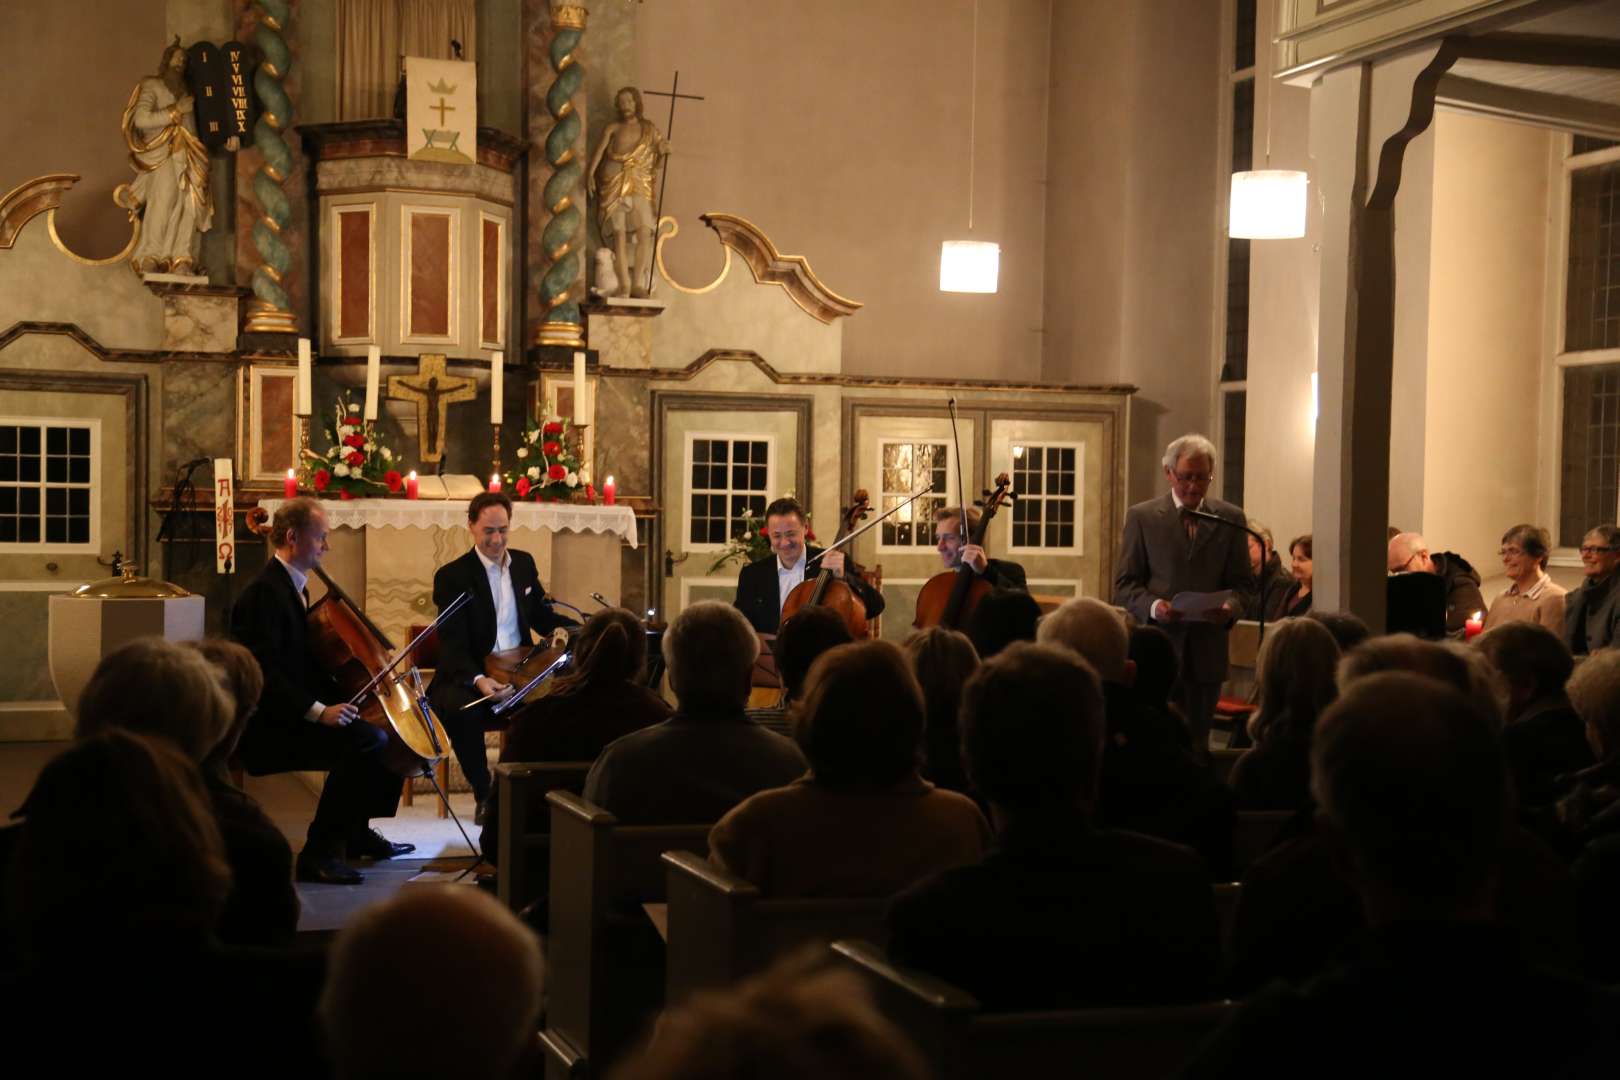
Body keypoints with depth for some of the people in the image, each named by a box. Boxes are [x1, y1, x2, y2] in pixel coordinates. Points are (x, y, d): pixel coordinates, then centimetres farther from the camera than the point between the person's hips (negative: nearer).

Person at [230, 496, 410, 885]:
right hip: (270, 730, -11)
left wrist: (342, 701, 11)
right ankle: (319, 853, -26)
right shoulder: (264, 593, -16)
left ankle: (358, 832, 23)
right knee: (367, 740, -30)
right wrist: (318, 710, -31)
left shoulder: (292, 587, 17)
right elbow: (263, 672, -26)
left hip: (296, 719, 11)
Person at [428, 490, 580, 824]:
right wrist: (479, 680, -33)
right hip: (469, 677, -4)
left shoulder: (524, 563, 11)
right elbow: (453, 646, -14)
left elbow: (542, 616, 22)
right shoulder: (452, 576, -6)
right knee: (459, 709, -37)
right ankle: (484, 795, -15)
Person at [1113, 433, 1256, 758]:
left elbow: (1244, 583, 10)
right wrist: (1152, 606, -16)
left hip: (1207, 649, 1)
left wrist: (1231, 606, -12)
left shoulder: (1230, 519, 8)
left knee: (1197, 744, 5)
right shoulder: (1141, 517, 4)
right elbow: (1125, 584, 4)